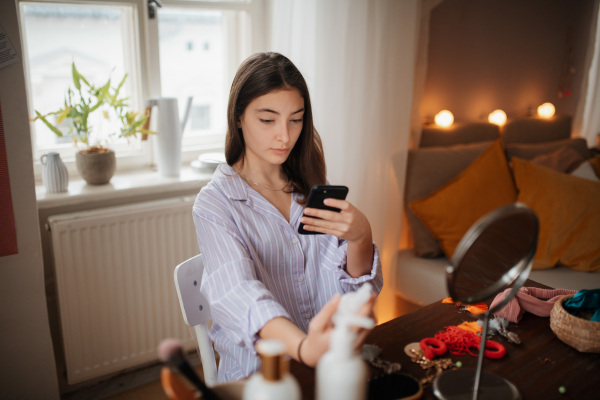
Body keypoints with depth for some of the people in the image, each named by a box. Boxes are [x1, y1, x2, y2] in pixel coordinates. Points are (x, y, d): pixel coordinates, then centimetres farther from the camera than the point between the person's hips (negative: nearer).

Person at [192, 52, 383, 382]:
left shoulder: (312, 188, 8)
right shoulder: (215, 203, -7)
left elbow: (361, 287, 4)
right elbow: (236, 293, -24)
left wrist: (360, 237, -16)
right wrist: (305, 349, -41)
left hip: (331, 359, 3)